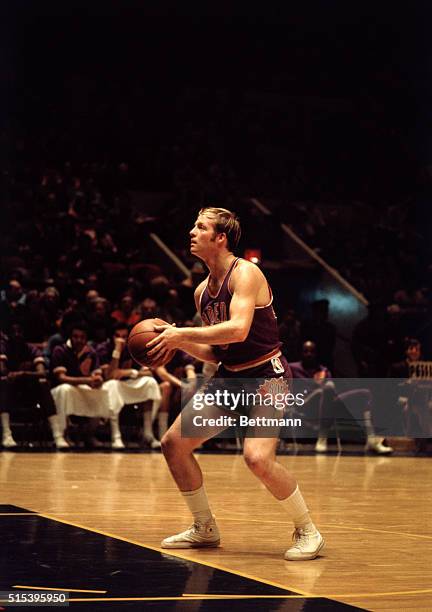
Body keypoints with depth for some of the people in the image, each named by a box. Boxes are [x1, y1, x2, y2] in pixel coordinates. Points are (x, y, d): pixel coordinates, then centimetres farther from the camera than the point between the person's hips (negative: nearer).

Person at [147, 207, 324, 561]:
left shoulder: (245, 273, -15)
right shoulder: (202, 291, 10)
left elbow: (238, 330, -31)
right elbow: (214, 353, 15)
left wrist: (181, 334, -26)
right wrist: (177, 341, -1)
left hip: (267, 377, -9)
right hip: (230, 378, 9)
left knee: (258, 458, -27)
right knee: (174, 443, 5)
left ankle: (308, 532, -6)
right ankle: (205, 529, 20)